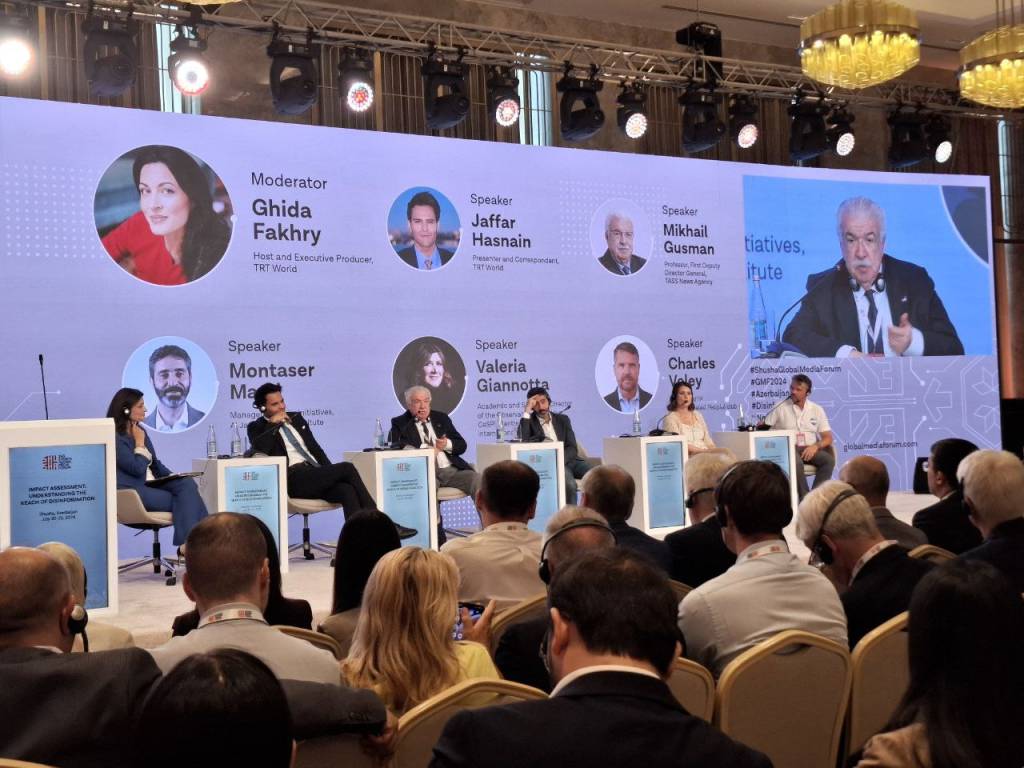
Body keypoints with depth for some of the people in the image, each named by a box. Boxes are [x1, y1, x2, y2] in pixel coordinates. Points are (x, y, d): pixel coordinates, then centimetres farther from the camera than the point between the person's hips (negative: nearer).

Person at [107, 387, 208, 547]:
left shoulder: (139, 430, 16)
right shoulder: (114, 438, -11)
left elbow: (155, 463, 20)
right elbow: (138, 469, -17)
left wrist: (174, 477, 4)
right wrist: (140, 442, -6)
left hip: (152, 484, 8)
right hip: (133, 491, -8)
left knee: (188, 483, -20)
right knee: (186, 499, -20)